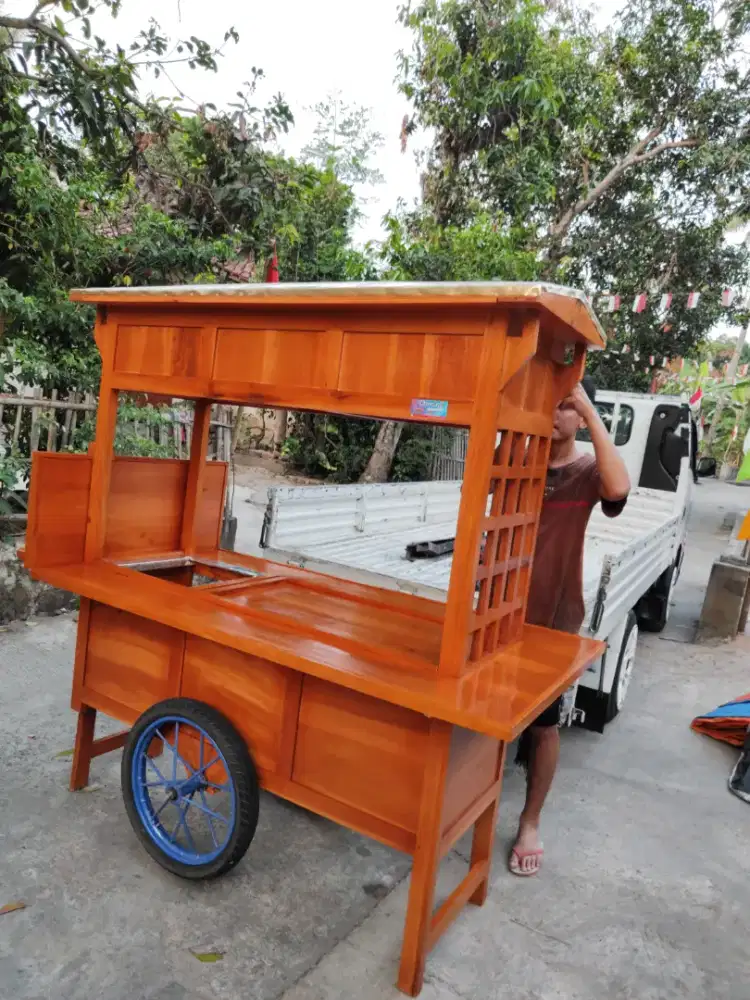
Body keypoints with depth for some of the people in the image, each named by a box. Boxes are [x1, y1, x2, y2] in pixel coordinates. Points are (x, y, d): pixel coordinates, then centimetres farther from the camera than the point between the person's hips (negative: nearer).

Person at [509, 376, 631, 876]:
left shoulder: (587, 472, -8)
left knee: (544, 724, 9)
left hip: (553, 619, -3)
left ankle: (531, 822, 29)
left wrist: (590, 411, -30)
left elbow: (618, 488, -30)